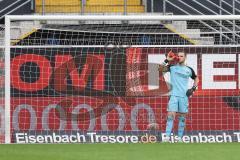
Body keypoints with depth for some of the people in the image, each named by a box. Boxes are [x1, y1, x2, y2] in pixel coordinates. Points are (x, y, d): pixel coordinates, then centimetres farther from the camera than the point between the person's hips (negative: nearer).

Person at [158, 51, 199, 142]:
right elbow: (161, 69, -9)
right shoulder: (172, 67, 3)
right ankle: (167, 137, -16)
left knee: (182, 117, 5)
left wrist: (193, 88, 7)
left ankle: (179, 138, 13)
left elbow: (196, 79, 21)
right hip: (174, 95, -2)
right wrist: (167, 60, -16)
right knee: (170, 115, -12)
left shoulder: (189, 70, 8)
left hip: (184, 96, 2)